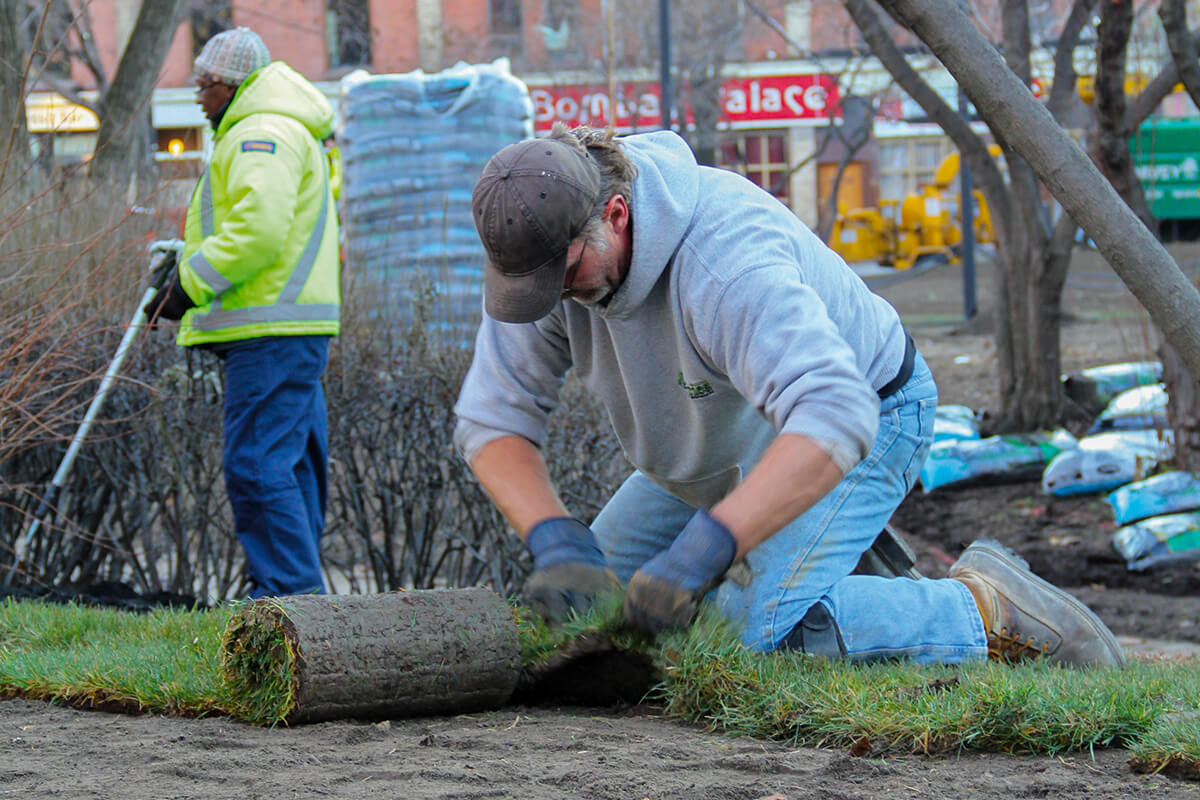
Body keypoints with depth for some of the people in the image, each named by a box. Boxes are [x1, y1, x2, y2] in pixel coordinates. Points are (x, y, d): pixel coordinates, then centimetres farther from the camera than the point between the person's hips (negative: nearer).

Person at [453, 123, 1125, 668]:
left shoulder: (724, 261, -41)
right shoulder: (548, 248, -20)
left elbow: (833, 420, -52)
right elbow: (493, 420, -17)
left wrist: (701, 550, -58)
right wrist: (558, 543, -35)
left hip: (863, 414, -8)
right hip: (729, 440, 8)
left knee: (754, 633, -26)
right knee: (599, 595, 7)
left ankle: (985, 613, -11)